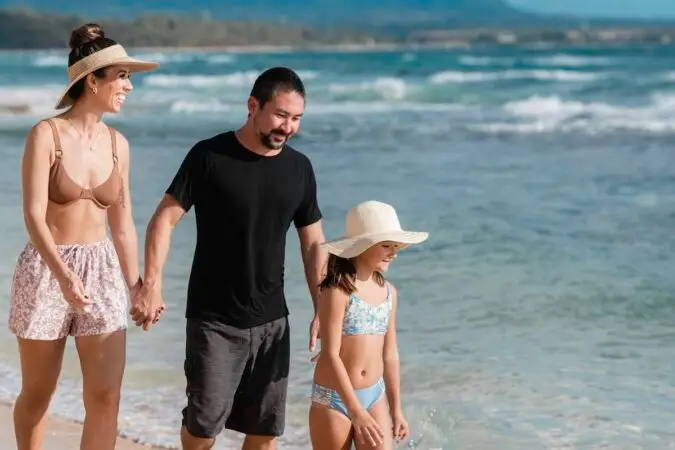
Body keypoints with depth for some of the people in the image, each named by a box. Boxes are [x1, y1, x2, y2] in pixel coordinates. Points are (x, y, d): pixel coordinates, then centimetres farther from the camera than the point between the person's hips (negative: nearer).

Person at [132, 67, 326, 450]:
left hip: (271, 321, 4)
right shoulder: (210, 157, -8)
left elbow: (313, 244, 11)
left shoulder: (300, 168, 5)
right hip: (213, 319, -4)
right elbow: (164, 220, -8)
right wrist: (152, 283, -19)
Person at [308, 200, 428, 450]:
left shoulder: (388, 292, 4)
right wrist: (356, 411, -25)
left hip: (375, 396, 5)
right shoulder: (338, 291, -16)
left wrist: (396, 408, 14)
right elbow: (330, 355, -20)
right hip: (333, 398, -5)